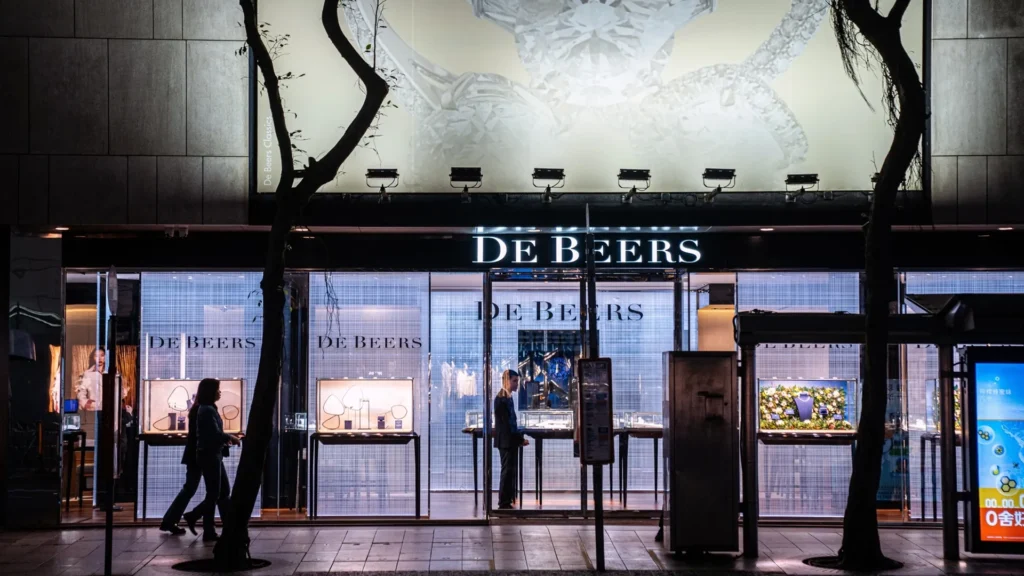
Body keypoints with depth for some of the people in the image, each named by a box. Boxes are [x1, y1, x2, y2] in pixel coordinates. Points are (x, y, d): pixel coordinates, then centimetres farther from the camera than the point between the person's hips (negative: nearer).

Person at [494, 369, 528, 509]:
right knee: (508, 472, -6)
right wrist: (520, 439, -16)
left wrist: (519, 438, 11)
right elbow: (507, 423, -18)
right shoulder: (502, 399, -15)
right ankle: (504, 504, -2)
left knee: (510, 472, 12)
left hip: (510, 441, 10)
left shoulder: (507, 398, 14)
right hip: (506, 441, -10)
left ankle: (506, 503, 17)